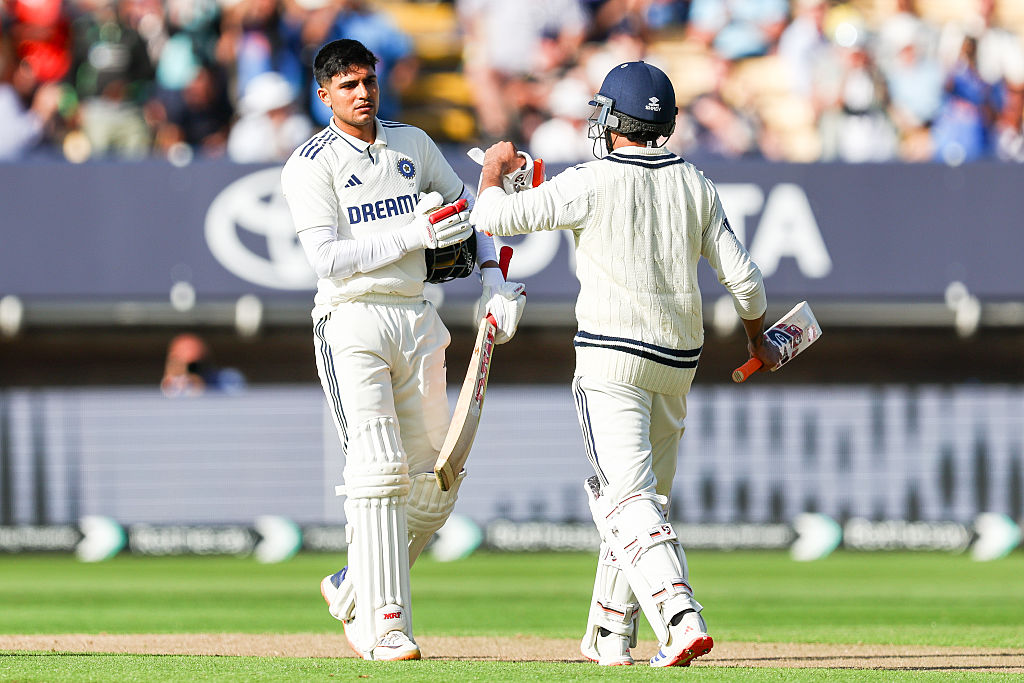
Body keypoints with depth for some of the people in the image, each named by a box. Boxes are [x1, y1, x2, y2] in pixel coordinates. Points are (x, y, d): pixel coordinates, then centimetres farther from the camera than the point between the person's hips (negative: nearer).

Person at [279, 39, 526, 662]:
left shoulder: (413, 144, 12)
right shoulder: (311, 165, -5)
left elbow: (467, 208, 24)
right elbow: (328, 258, -15)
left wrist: (494, 278, 9)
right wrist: (414, 234, -22)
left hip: (418, 322, 6)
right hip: (352, 323, -6)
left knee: (436, 487, 5)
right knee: (379, 471, -16)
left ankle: (352, 590, 23)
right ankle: (385, 628, -15)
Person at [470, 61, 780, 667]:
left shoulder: (591, 184, -10)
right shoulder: (695, 185, 5)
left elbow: (494, 217, -11)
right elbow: (742, 276, 6)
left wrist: (494, 167, 11)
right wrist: (758, 342, 23)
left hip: (612, 359, -6)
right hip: (678, 362, 6)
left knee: (626, 497, -12)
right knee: (647, 496, 18)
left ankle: (682, 618, -32)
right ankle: (611, 637, 24)